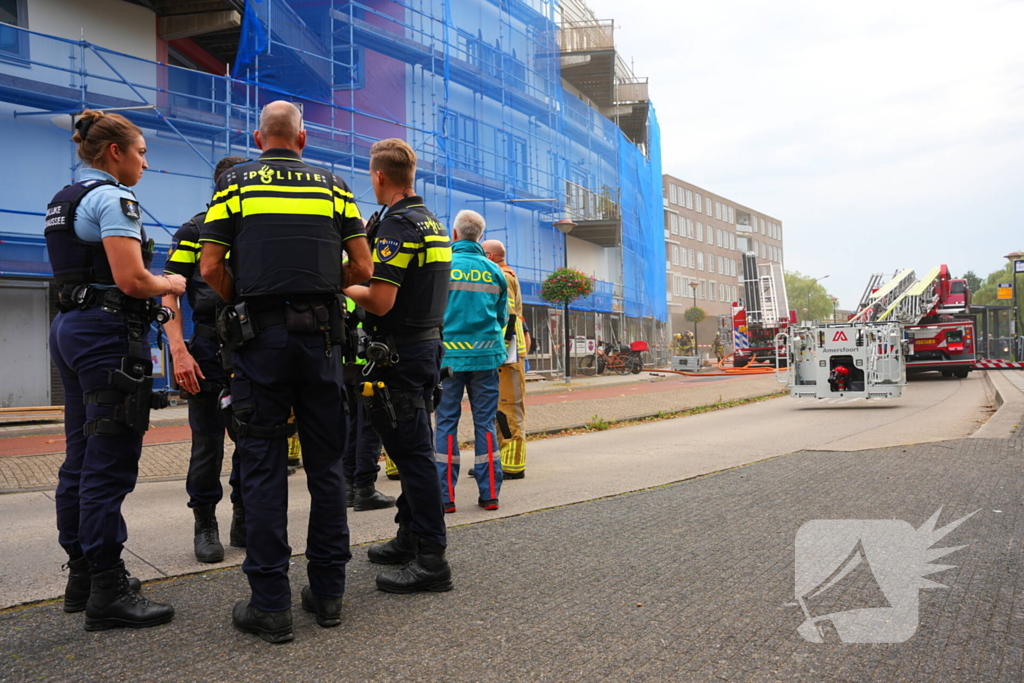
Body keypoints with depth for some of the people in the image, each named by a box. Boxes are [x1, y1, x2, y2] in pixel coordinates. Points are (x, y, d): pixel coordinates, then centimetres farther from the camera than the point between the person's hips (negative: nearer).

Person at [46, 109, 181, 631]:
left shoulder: (64, 201, 18)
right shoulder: (113, 198, -11)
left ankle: (82, 576, 24)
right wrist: (172, 284, -1)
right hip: (107, 333, -10)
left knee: (80, 460, 13)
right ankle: (108, 593, 0)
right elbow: (131, 281, -20)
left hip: (69, 327, 10)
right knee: (110, 464, -6)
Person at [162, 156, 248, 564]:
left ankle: (244, 521, 22)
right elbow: (169, 296, -4)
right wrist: (179, 351, -15)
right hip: (209, 349, -3)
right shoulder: (194, 231, 2)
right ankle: (205, 526, 17)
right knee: (207, 442, 2)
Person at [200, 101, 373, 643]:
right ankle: (327, 591, 17)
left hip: (259, 335, -1)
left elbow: (211, 267, -1)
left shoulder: (235, 183, 7)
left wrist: (240, 305, 14)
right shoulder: (333, 186, 11)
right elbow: (362, 267, 5)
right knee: (325, 465, 9)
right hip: (320, 334, 2)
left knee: (263, 468, 2)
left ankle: (270, 605, 6)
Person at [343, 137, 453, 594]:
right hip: (427, 344, 10)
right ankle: (409, 539, 29)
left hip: (398, 352, -10)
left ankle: (431, 560, -1)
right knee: (410, 448, 17)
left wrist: (344, 286, -4)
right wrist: (362, 281, 20)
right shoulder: (433, 223, 14)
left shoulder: (395, 225, -15)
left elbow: (380, 301, -21)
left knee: (413, 452, -7)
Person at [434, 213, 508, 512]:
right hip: (486, 355, 2)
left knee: (446, 423, 4)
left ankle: (446, 495, 5)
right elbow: (503, 318, 12)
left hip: (449, 355, -2)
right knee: (485, 423, 7)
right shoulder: (494, 271, 6)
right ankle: (489, 493, 11)